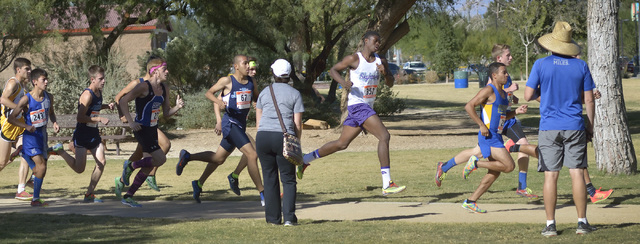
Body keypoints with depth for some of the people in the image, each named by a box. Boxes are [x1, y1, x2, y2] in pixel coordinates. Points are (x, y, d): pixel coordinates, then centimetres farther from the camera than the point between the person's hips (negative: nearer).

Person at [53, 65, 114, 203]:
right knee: (79, 169, -5)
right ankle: (60, 151, 19)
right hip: (82, 134, -8)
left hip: (93, 134, 8)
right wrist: (99, 119, -24)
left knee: (101, 162, -5)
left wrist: (106, 106, 11)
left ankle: (89, 194, 5)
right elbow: (80, 117, -24)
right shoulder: (87, 95, -19)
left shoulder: (98, 93, 7)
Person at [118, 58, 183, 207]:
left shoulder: (164, 90, 8)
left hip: (153, 131, 9)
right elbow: (123, 101, -14)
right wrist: (130, 122, -19)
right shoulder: (144, 87, -15)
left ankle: (128, 197, 19)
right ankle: (130, 166, 6)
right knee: (161, 159, -16)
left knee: (149, 166, 9)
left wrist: (178, 107, -7)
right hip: (142, 130, -9)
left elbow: (166, 113, 13)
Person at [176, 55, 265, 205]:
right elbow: (209, 93, -1)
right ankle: (263, 195, -13)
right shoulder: (227, 81, -9)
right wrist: (218, 102, -20)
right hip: (231, 123, -8)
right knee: (252, 155, -16)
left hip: (241, 124, 8)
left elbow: (256, 97, 24)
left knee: (219, 158, 17)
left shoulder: (251, 82, 8)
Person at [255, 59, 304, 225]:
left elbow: (258, 121, 14)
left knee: (270, 179, 9)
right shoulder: (295, 94, 6)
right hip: (284, 137, -3)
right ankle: (288, 216, -8)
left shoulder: (264, 92, 14)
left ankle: (273, 217, 10)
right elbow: (297, 124, 2)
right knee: (288, 179, 4)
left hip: (263, 136, 3)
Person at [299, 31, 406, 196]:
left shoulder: (381, 62, 12)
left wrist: (385, 73, -9)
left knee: (342, 143, 15)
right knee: (384, 136, -20)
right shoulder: (354, 59, -5)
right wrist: (342, 82, -18)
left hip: (367, 107, 8)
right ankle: (387, 185, -23)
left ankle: (305, 159, 31)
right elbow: (333, 70, 2)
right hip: (357, 104, -8)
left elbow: (390, 84, 13)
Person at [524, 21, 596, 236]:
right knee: (577, 174, 3)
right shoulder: (580, 66, 1)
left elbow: (528, 95, -4)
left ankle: (550, 225, 1)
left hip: (549, 128, -1)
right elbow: (589, 100, 3)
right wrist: (590, 125, 14)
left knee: (551, 176, 0)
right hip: (575, 128, 1)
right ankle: (582, 222, 4)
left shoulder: (541, 65, -4)